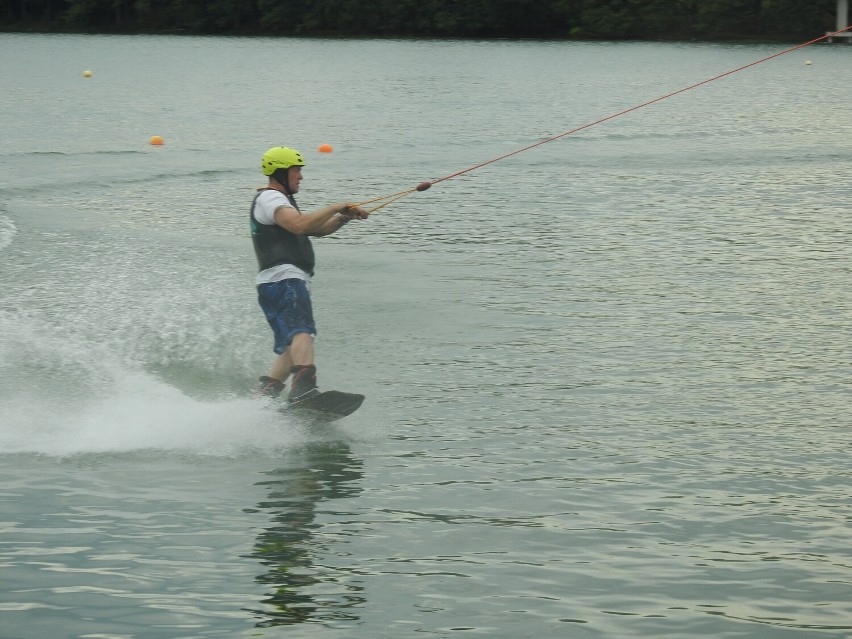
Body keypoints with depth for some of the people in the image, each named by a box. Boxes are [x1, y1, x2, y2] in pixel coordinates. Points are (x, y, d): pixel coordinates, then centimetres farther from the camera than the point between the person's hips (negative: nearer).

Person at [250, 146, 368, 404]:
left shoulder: (281, 201, 30)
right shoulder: (270, 199, -4)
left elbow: (315, 229, 29)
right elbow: (299, 225, -22)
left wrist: (344, 218, 12)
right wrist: (335, 208, -13)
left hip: (290, 282, 11)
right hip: (283, 279, -11)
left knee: (291, 348, 13)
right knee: (302, 331, -30)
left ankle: (265, 395, 14)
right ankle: (304, 388, -50)